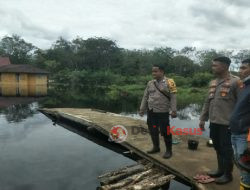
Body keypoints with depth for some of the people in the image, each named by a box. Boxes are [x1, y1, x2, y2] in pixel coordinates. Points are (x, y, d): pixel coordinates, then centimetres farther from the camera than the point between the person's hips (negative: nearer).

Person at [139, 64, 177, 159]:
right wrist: (142, 109, 11)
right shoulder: (150, 83, 7)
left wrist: (173, 110, -15)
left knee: (165, 132, 2)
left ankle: (168, 150, 20)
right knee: (153, 131, 15)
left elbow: (173, 98, -9)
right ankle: (156, 147, 34)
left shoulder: (169, 83, -7)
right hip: (151, 112, 5)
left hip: (163, 113, -5)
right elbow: (145, 97, 12)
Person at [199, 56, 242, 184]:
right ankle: (221, 170, 36)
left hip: (227, 124, -6)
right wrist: (202, 119, 15)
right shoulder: (213, 83, 11)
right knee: (218, 148, 18)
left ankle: (228, 174, 24)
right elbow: (207, 102, 15)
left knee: (226, 149, 7)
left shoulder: (235, 82, -10)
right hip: (214, 122, 7)